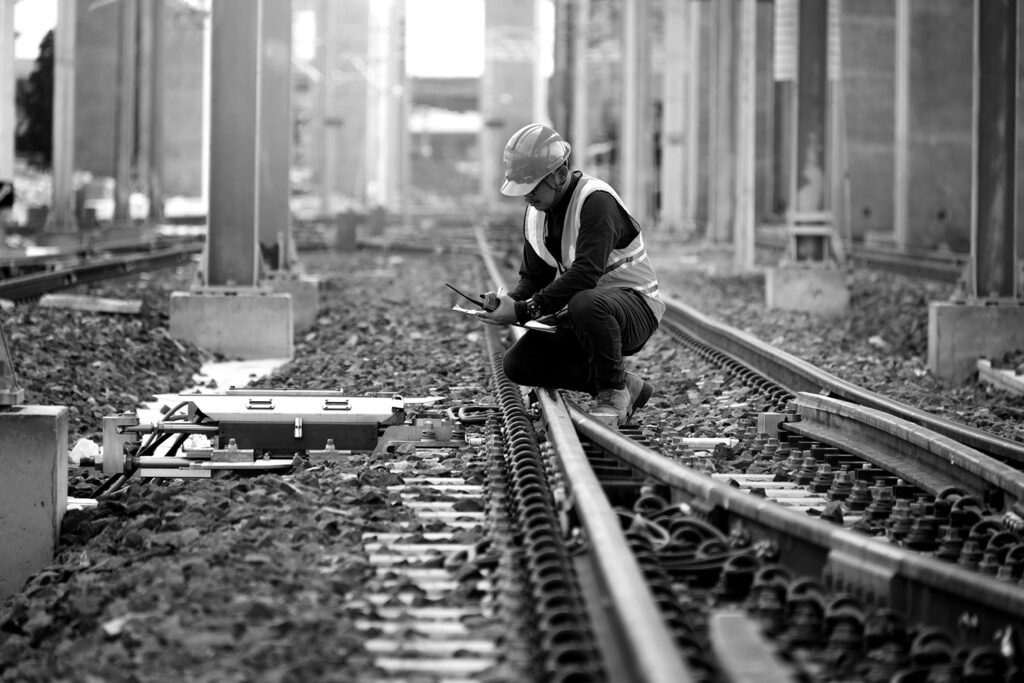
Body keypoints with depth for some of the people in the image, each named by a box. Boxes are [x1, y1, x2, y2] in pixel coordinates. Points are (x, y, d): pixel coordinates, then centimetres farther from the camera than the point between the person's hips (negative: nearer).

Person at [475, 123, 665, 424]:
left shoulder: (596, 201, -23)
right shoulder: (536, 211, 5)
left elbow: (585, 275, -33)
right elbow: (534, 276, 12)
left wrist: (524, 310, -35)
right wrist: (509, 300, -12)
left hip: (633, 301, -8)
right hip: (577, 313, 8)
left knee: (586, 304, -41)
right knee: (517, 364, -8)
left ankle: (614, 393, -14)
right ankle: (627, 386, 2)